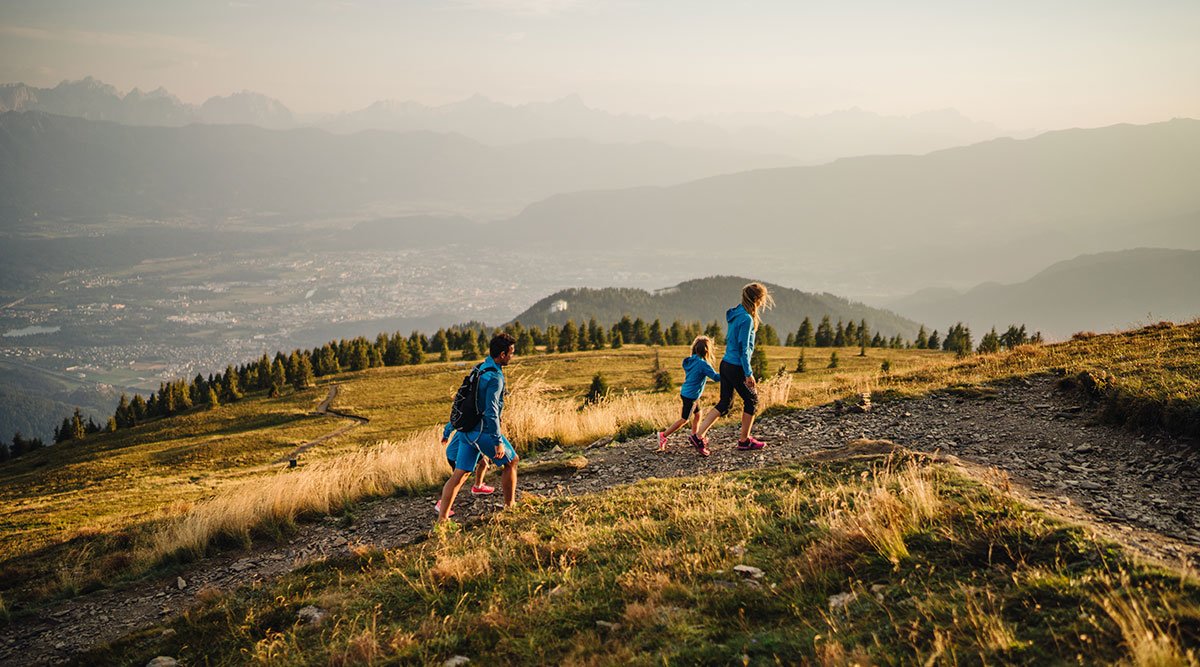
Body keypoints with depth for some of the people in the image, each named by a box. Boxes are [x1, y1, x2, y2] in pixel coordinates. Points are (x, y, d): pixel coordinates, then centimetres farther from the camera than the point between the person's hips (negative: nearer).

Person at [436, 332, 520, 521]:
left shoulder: (480, 368, 10)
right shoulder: (494, 377, -19)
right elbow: (491, 412, -26)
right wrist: (498, 441, -24)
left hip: (468, 430, 8)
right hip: (483, 431, -8)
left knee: (460, 474, 6)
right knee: (511, 462, 12)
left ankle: (442, 519, 1)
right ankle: (510, 507, 22)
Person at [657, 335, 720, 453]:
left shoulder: (690, 361, 4)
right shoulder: (703, 364, -21)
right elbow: (715, 377, -22)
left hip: (685, 392, 8)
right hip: (691, 396, -8)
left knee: (697, 414, 20)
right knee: (684, 419, 3)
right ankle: (663, 435, 5)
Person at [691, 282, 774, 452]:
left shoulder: (735, 314, 9)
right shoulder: (746, 319, -19)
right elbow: (744, 349, -20)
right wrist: (749, 374, -18)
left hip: (726, 364, 8)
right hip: (737, 368, -8)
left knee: (724, 403, 12)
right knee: (752, 400, 11)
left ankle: (698, 435, 3)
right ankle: (744, 441, 20)